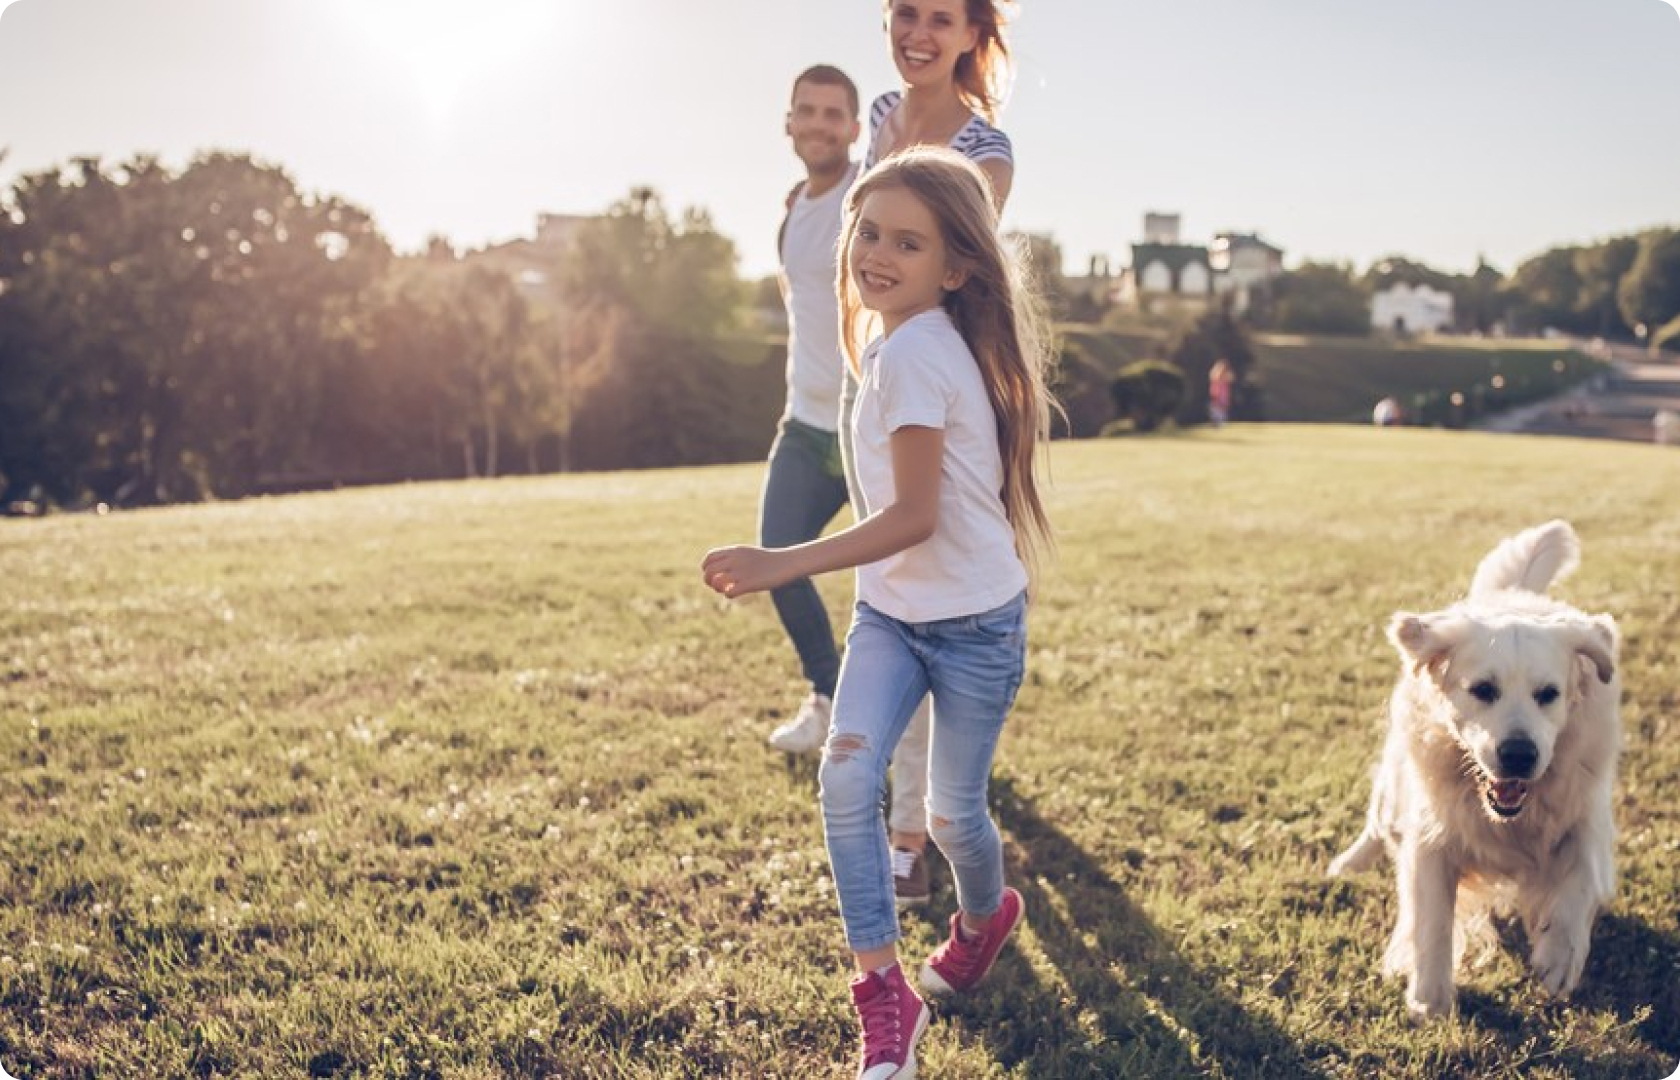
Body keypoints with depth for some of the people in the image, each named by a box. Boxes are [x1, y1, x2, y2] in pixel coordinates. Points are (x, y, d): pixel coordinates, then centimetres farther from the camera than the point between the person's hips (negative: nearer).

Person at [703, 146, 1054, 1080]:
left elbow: (915, 518, -27)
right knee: (848, 779, -11)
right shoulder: (894, 338, 5)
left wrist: (780, 566, -31)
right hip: (891, 611, 7)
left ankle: (986, 918, 43)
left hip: (972, 623, -7)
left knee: (952, 811, 9)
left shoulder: (911, 353, -23)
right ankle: (886, 996, -2)